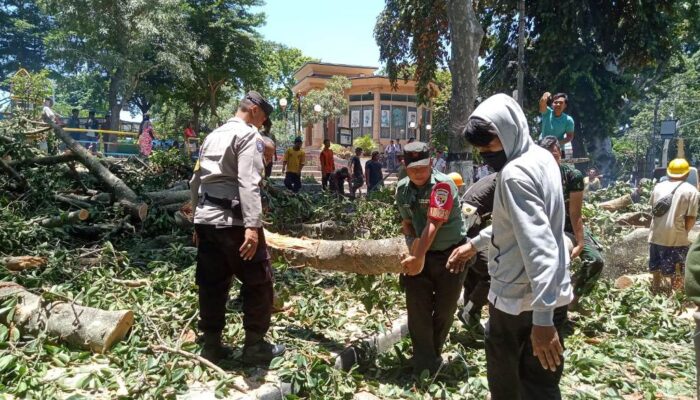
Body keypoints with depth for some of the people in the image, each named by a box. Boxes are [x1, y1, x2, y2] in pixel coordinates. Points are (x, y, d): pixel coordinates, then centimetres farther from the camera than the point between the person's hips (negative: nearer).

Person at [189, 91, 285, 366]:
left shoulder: (212, 136, 19)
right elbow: (248, 183, -19)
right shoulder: (249, 134, -5)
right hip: (233, 220, -8)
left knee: (212, 284, 13)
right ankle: (255, 346, 11)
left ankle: (211, 346, 21)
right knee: (258, 283, 4)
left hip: (206, 219, 8)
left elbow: (196, 181, 20)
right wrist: (252, 225, -25)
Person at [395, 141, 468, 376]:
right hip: (420, 253, 4)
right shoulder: (402, 189, 0)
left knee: (445, 309, 9)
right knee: (417, 307, -1)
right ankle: (424, 362, 9)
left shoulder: (443, 184, -21)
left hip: (450, 254, -4)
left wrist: (418, 258, -26)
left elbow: (433, 224, -25)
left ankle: (434, 355, 31)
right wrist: (412, 241, -9)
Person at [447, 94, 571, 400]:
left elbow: (539, 247, -29)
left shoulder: (515, 174, -22)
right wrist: (474, 244, 22)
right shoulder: (541, 157, 7)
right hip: (552, 296, 8)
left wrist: (542, 318, -30)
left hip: (520, 300, -8)